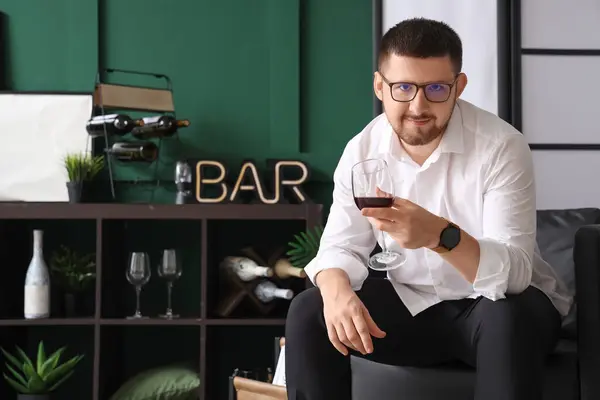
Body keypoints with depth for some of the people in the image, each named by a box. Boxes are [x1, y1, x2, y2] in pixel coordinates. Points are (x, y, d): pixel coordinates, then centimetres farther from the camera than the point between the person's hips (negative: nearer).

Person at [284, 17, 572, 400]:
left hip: (498, 302, -3)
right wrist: (337, 291, -29)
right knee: (309, 312, -15)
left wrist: (441, 235, -50)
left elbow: (513, 272, -30)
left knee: (509, 319, -37)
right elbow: (343, 245, -4)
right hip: (412, 303, 4)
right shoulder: (362, 150, -8)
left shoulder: (501, 146, -22)